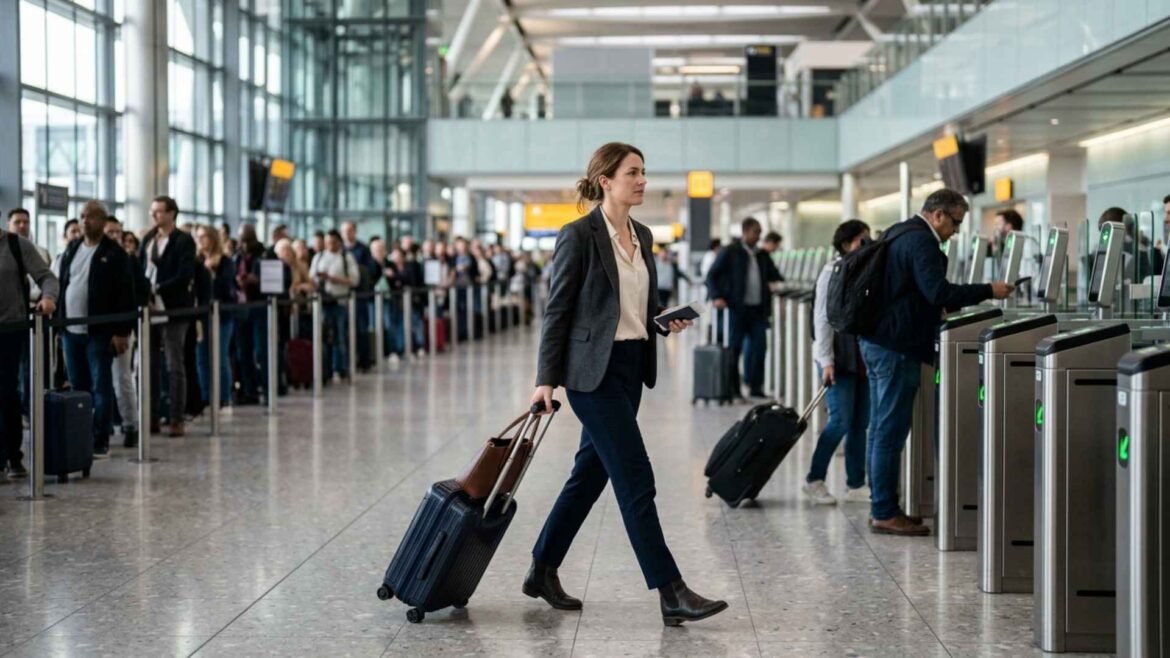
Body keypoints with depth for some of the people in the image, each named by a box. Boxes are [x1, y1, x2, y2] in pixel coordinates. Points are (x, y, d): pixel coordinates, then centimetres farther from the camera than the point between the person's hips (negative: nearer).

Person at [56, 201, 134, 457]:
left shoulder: (114, 254, -5)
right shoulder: (71, 250, 13)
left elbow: (125, 294, -8)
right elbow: (62, 286, 16)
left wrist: (122, 331, -14)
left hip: (99, 331, -5)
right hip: (70, 331, 6)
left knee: (101, 387, -2)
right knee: (77, 387, 10)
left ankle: (101, 441, 2)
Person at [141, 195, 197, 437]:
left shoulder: (183, 241, -5)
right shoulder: (148, 239, 15)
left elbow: (185, 276, -14)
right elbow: (140, 269, 14)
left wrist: (156, 290, -19)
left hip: (172, 308, -6)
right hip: (149, 307, 6)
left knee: (175, 366, 0)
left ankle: (177, 420, 4)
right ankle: (151, 417, 13)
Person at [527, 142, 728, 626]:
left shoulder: (642, 236, 12)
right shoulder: (580, 235, -11)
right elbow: (557, 309, -9)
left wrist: (667, 320, 1)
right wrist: (546, 379, -11)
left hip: (631, 367, 8)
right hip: (594, 370, -8)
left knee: (591, 473, 13)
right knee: (636, 480, -9)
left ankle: (543, 572, 26)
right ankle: (671, 594, -6)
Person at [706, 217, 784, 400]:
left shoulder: (762, 255, 15)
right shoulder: (730, 252, 0)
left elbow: (773, 275, 24)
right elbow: (712, 275, -2)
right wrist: (717, 297, -14)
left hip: (758, 309, 5)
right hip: (738, 308, -5)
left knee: (758, 347, 1)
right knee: (734, 348, 1)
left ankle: (755, 386, 9)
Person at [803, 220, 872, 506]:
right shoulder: (833, 272, -8)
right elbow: (823, 318, -11)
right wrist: (826, 360, -16)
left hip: (862, 357, 6)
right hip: (839, 358, -6)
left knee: (860, 422, 6)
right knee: (840, 420, -8)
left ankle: (855, 485, 12)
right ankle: (814, 479, 6)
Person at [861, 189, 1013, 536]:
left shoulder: (899, 233, 17)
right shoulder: (921, 241, -15)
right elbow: (938, 290, -24)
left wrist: (942, 306, 20)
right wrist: (988, 291, -19)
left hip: (877, 341, 11)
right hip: (896, 346, -11)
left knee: (882, 428, 12)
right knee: (891, 431, -7)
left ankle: (881, 507, 18)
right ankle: (886, 513, -4)